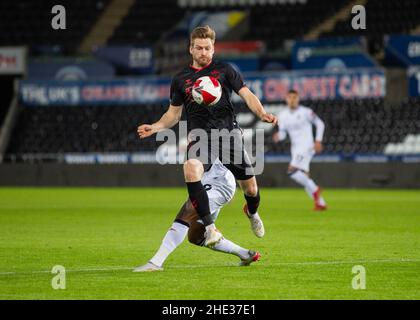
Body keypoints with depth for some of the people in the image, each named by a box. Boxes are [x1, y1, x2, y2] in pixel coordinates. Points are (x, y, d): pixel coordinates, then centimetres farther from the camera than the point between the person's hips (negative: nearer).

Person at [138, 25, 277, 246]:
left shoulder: (224, 70, 12)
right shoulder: (180, 79, 16)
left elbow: (247, 95, 7)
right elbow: (174, 113, 22)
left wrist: (262, 113, -12)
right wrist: (155, 127, 4)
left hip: (228, 129, 0)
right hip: (200, 132, 0)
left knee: (250, 189, -1)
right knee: (190, 170, -33)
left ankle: (252, 213, 39)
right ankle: (210, 228, -31)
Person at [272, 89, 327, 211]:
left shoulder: (305, 112, -7)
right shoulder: (282, 115, 8)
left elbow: (320, 124, 2)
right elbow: (282, 132, 9)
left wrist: (318, 141, -6)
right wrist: (278, 136, -15)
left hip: (306, 146, -7)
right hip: (295, 149, 7)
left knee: (292, 171, -22)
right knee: (304, 178, 4)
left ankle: (314, 189, -8)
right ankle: (321, 204, 11)